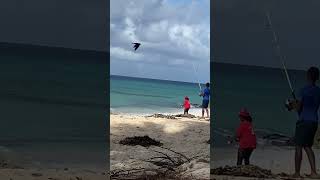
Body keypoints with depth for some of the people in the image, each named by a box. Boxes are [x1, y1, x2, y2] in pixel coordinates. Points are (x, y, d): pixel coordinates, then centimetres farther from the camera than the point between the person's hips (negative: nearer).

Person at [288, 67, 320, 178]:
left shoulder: (304, 90, -10)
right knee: (308, 147, 13)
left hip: (304, 121, -6)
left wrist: (294, 105, 13)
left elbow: (298, 108, -9)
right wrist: (296, 104, 26)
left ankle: (297, 173, 2)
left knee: (299, 147, 0)